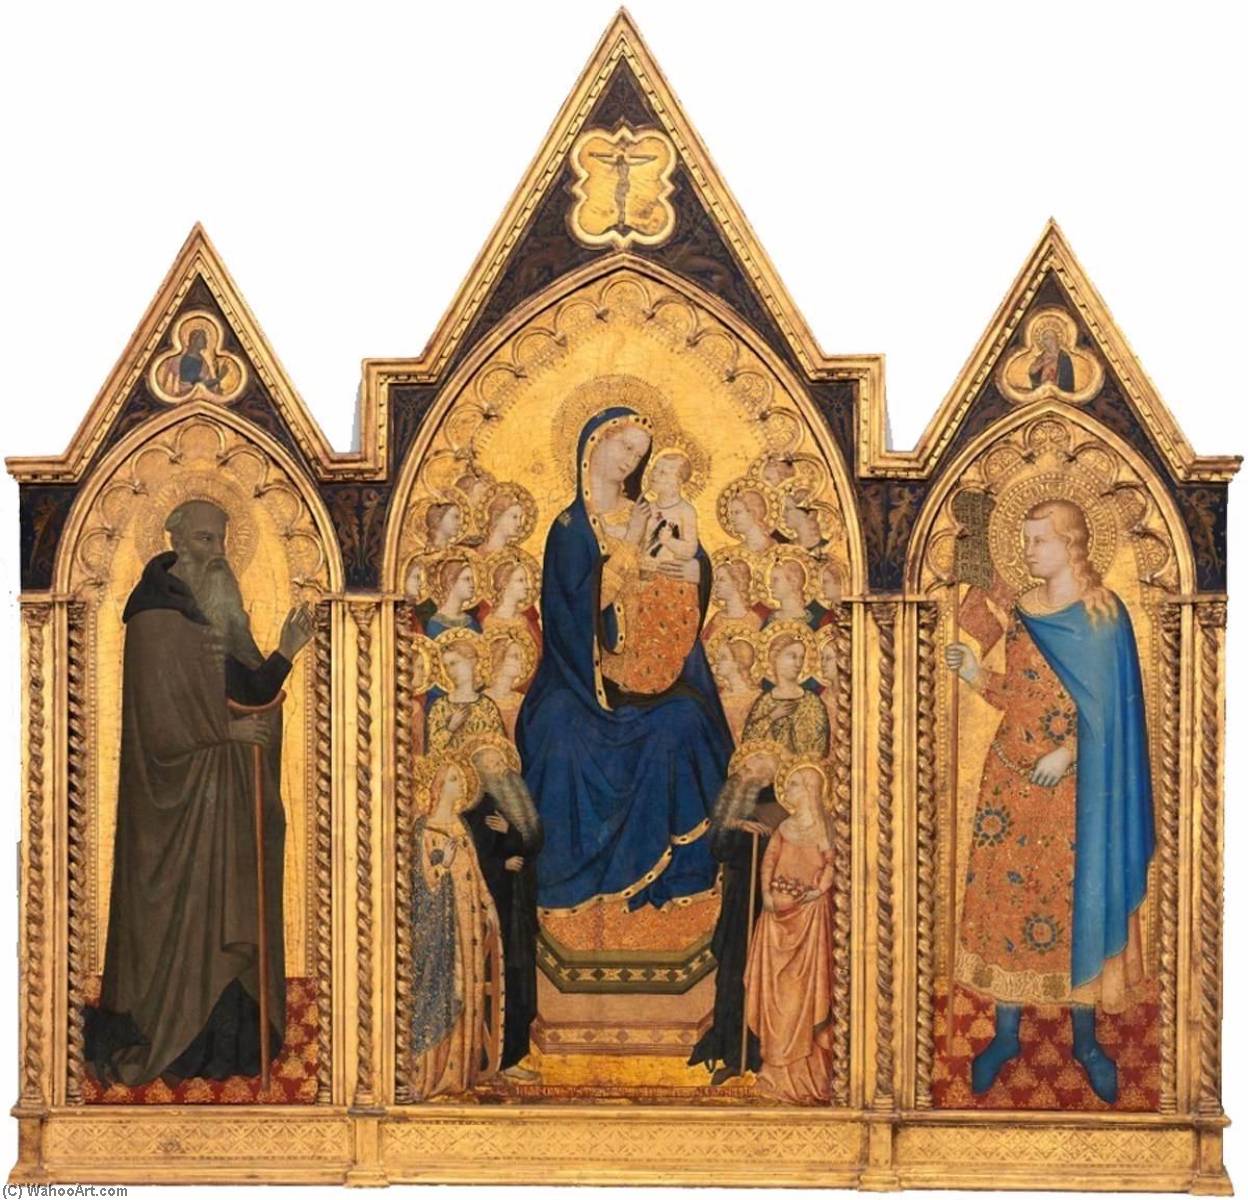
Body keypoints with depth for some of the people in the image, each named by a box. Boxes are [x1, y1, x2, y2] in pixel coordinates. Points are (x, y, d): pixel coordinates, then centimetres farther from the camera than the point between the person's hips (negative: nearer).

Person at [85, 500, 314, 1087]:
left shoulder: (218, 612, 13)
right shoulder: (156, 617, -12)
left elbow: (251, 690, 7)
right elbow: (160, 718, -16)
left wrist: (284, 653, -9)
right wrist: (224, 731, -13)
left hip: (225, 792, 8)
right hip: (180, 793, -8)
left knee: (227, 915, 8)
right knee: (178, 912, -3)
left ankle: (224, 1044, 14)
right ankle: (165, 1041, 7)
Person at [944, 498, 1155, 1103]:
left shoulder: (1103, 614, -8)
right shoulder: (1023, 611, 7)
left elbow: (1111, 707, -9)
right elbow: (1016, 697, 12)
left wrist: (1069, 752, -20)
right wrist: (975, 673, -5)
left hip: (1075, 783, -4)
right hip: (1011, 776, 4)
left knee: (1076, 900, 3)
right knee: (1005, 894, 6)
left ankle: (1085, 1039, 18)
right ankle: (1005, 1034, 18)